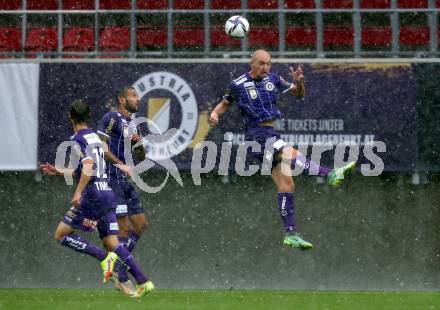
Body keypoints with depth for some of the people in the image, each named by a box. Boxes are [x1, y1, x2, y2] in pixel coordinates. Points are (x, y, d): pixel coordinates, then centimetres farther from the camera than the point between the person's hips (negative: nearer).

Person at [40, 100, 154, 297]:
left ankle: (105, 257, -14)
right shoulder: (95, 137, 19)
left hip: (92, 194, -8)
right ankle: (143, 282, -6)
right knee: (111, 242, 6)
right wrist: (57, 172, 33)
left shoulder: (77, 140, -7)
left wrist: (78, 192, -26)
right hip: (108, 193, 8)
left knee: (61, 235, 0)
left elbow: (88, 165, -23)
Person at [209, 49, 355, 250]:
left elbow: (299, 94, 15)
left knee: (286, 185, 0)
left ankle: (291, 235, 0)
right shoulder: (238, 85, -1)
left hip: (270, 134, 6)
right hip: (257, 135, -6)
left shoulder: (272, 79, 9)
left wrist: (299, 82, -7)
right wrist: (215, 114, -5)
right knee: (291, 154, -30)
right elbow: (225, 103, 15)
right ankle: (330, 174, -42)